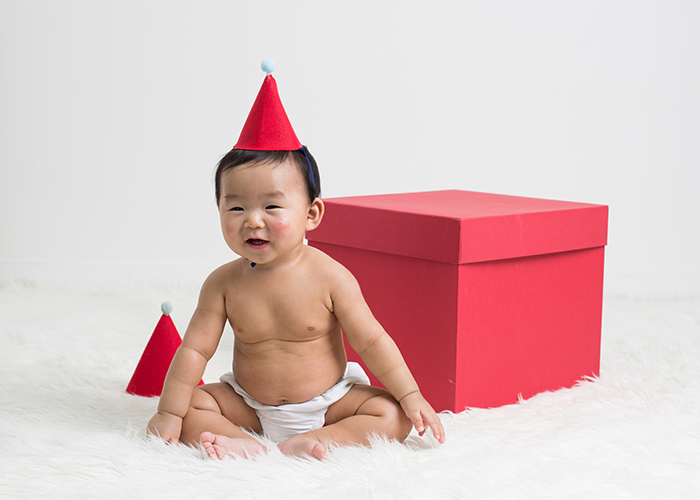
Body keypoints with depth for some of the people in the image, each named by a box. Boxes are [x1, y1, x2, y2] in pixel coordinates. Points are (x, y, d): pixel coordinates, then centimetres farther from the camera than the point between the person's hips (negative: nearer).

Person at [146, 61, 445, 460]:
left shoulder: (329, 277, -18)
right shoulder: (224, 284, -13)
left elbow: (371, 342, -12)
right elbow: (194, 350, -10)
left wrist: (411, 395, -15)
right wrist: (170, 414, -14)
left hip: (327, 401, -1)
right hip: (249, 404, 1)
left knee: (393, 416, -20)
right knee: (195, 403, -16)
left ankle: (312, 441, -28)